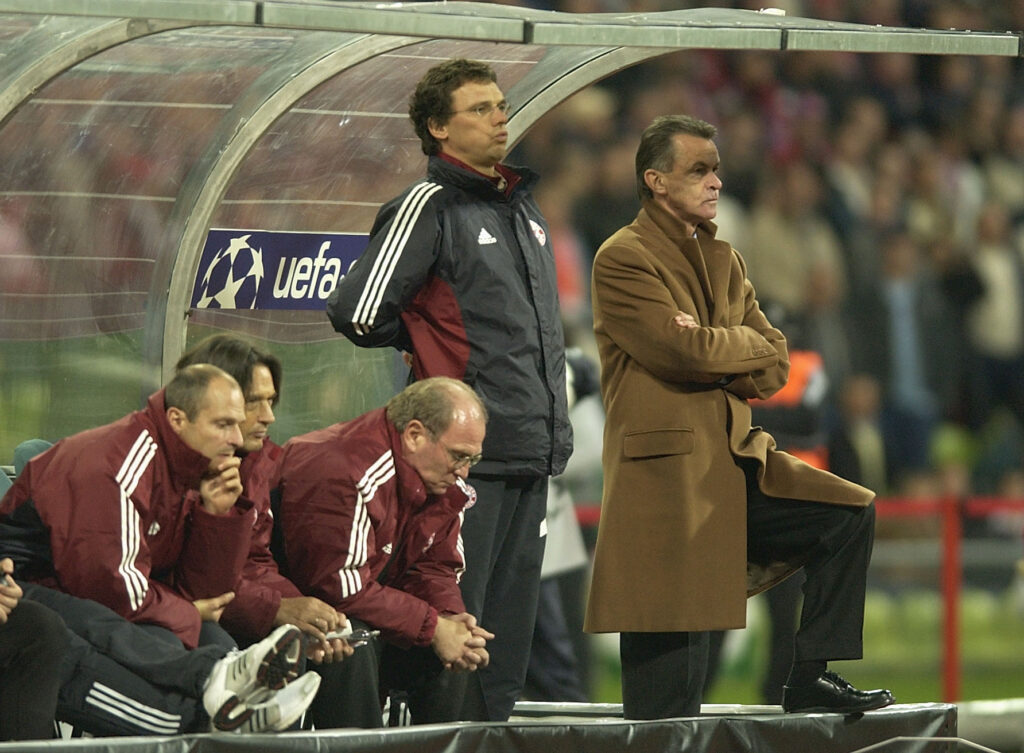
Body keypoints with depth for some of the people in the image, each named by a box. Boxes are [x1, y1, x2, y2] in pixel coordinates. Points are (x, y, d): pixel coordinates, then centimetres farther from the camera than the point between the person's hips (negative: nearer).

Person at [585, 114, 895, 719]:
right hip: (667, 480, -8)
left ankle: (811, 678, 2)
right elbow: (684, 352, -19)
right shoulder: (624, 259, -6)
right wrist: (751, 345, -2)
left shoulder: (724, 260, 18)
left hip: (735, 464, 8)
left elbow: (774, 371, 10)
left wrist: (715, 361, -10)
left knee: (851, 513, -1)